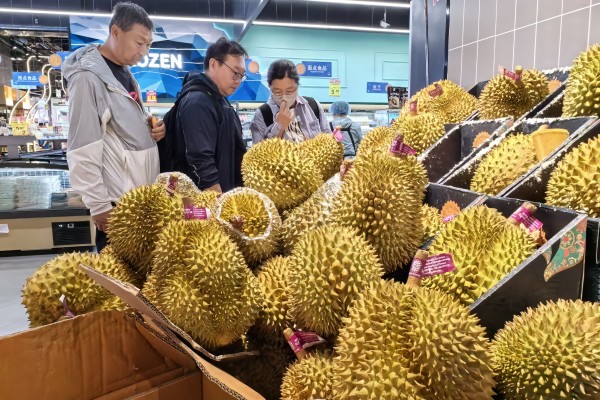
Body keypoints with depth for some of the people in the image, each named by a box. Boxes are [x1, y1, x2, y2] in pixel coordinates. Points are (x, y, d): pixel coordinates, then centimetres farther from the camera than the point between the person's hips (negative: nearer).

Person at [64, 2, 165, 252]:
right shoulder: (88, 77, -15)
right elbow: (82, 151, -18)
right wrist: (99, 204, -18)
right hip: (117, 200, -8)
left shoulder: (126, 73, 11)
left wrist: (151, 128, 0)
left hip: (141, 193, 8)